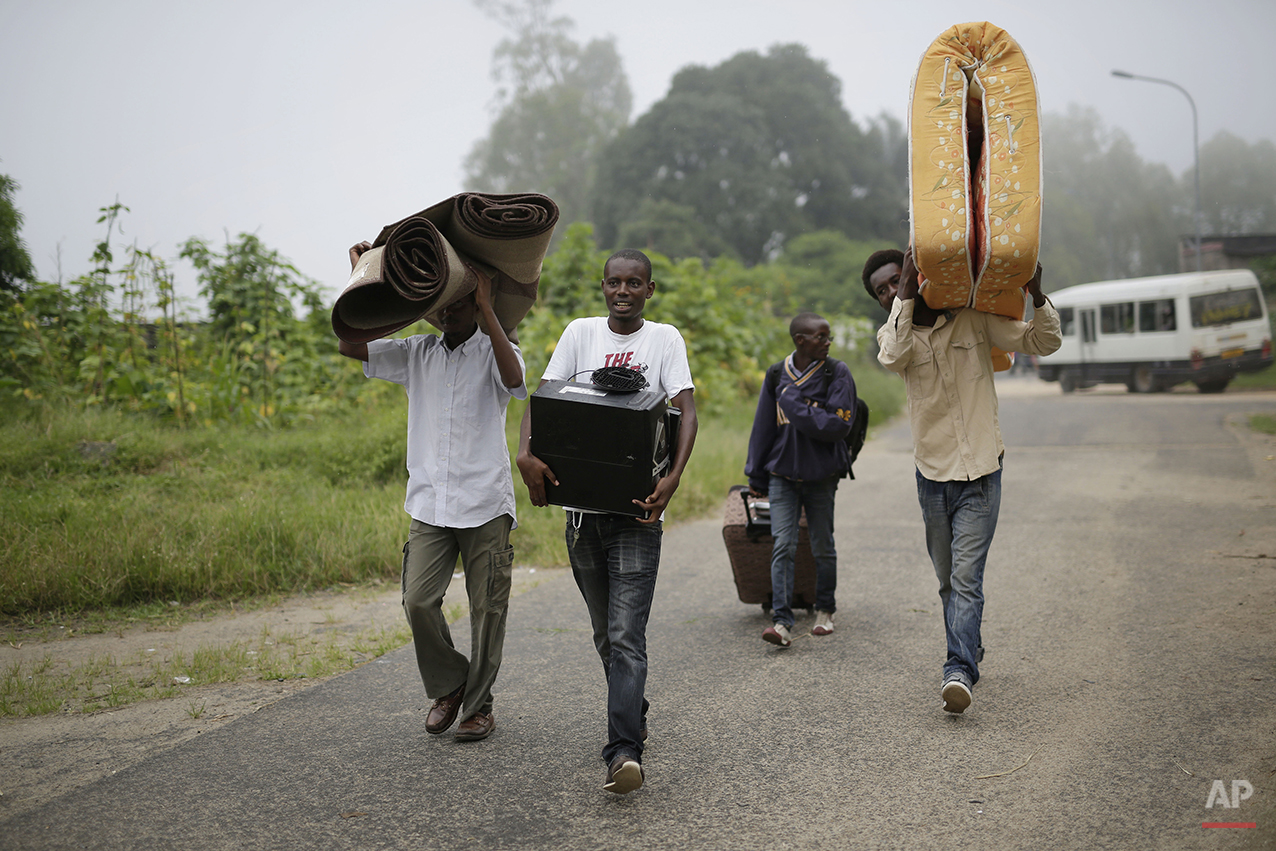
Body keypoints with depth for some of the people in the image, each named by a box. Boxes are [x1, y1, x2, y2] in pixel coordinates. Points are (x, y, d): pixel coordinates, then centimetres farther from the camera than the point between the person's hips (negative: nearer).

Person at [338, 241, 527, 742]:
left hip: (485, 503, -3)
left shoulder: (495, 352, 0)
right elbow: (350, 346, 2)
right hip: (430, 504, 3)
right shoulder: (417, 353, 11)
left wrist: (487, 309, -25)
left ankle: (479, 704, 18)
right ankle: (448, 687, 18)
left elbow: (514, 380, -24)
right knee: (418, 601, -5)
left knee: (487, 607, 2)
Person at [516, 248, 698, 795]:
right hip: (581, 504, 3)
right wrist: (526, 454, -19)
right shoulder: (581, 333, 9)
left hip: (635, 508, -3)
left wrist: (673, 477, -24)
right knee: (605, 632, 16)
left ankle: (624, 751, -18)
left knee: (626, 636, -12)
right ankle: (634, 713, 36)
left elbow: (686, 410, -7)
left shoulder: (665, 339, 4)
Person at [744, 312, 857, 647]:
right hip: (783, 473, 1)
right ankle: (782, 622, -11)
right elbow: (764, 427, 10)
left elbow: (839, 426, -16)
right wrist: (756, 475, 12)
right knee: (783, 545, -8)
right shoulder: (777, 375, 3)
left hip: (821, 475, -1)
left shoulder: (836, 374, -5)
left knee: (823, 547, 11)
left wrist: (795, 405, -18)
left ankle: (825, 611, 29)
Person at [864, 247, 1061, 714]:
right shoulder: (892, 332, 3)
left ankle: (959, 671, -20)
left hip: (981, 470, -3)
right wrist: (906, 298, -25)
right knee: (948, 579, 14)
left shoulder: (973, 320, 0)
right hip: (932, 473, 3)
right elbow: (893, 358, -22)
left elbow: (1043, 342, 1)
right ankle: (969, 653, 33)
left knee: (965, 575, -14)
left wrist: (1037, 296, -17)